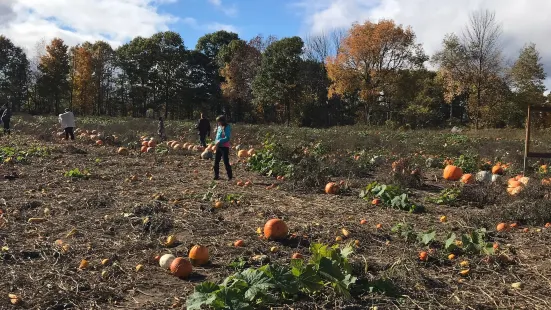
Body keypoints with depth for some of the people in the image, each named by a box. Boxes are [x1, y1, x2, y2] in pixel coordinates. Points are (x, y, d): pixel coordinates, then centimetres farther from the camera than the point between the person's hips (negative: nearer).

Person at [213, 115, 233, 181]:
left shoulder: (227, 128, -13)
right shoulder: (219, 127, 10)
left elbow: (227, 138, -20)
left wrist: (219, 141, -26)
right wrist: (216, 141, 3)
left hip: (224, 147, -8)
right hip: (218, 146, 8)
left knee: (226, 162, -5)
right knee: (216, 161, 11)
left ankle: (230, 176, 4)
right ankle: (216, 175, 22)